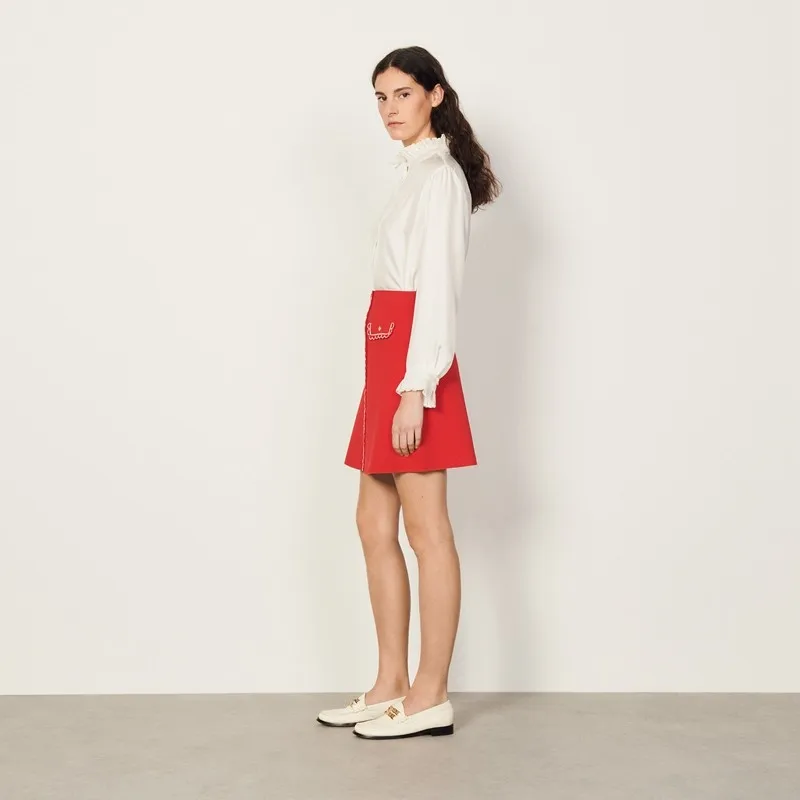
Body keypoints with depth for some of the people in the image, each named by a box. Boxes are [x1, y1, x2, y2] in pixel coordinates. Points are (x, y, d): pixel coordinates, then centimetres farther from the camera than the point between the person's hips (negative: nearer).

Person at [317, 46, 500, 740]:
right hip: (389, 357, 10)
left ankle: (431, 698, 3)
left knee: (425, 530, -5)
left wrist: (416, 388, -21)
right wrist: (403, 383, 17)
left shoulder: (438, 175, -8)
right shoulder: (418, 174, 20)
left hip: (412, 358, -10)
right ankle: (392, 686, 18)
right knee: (375, 523, 11)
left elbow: (437, 287, -16)